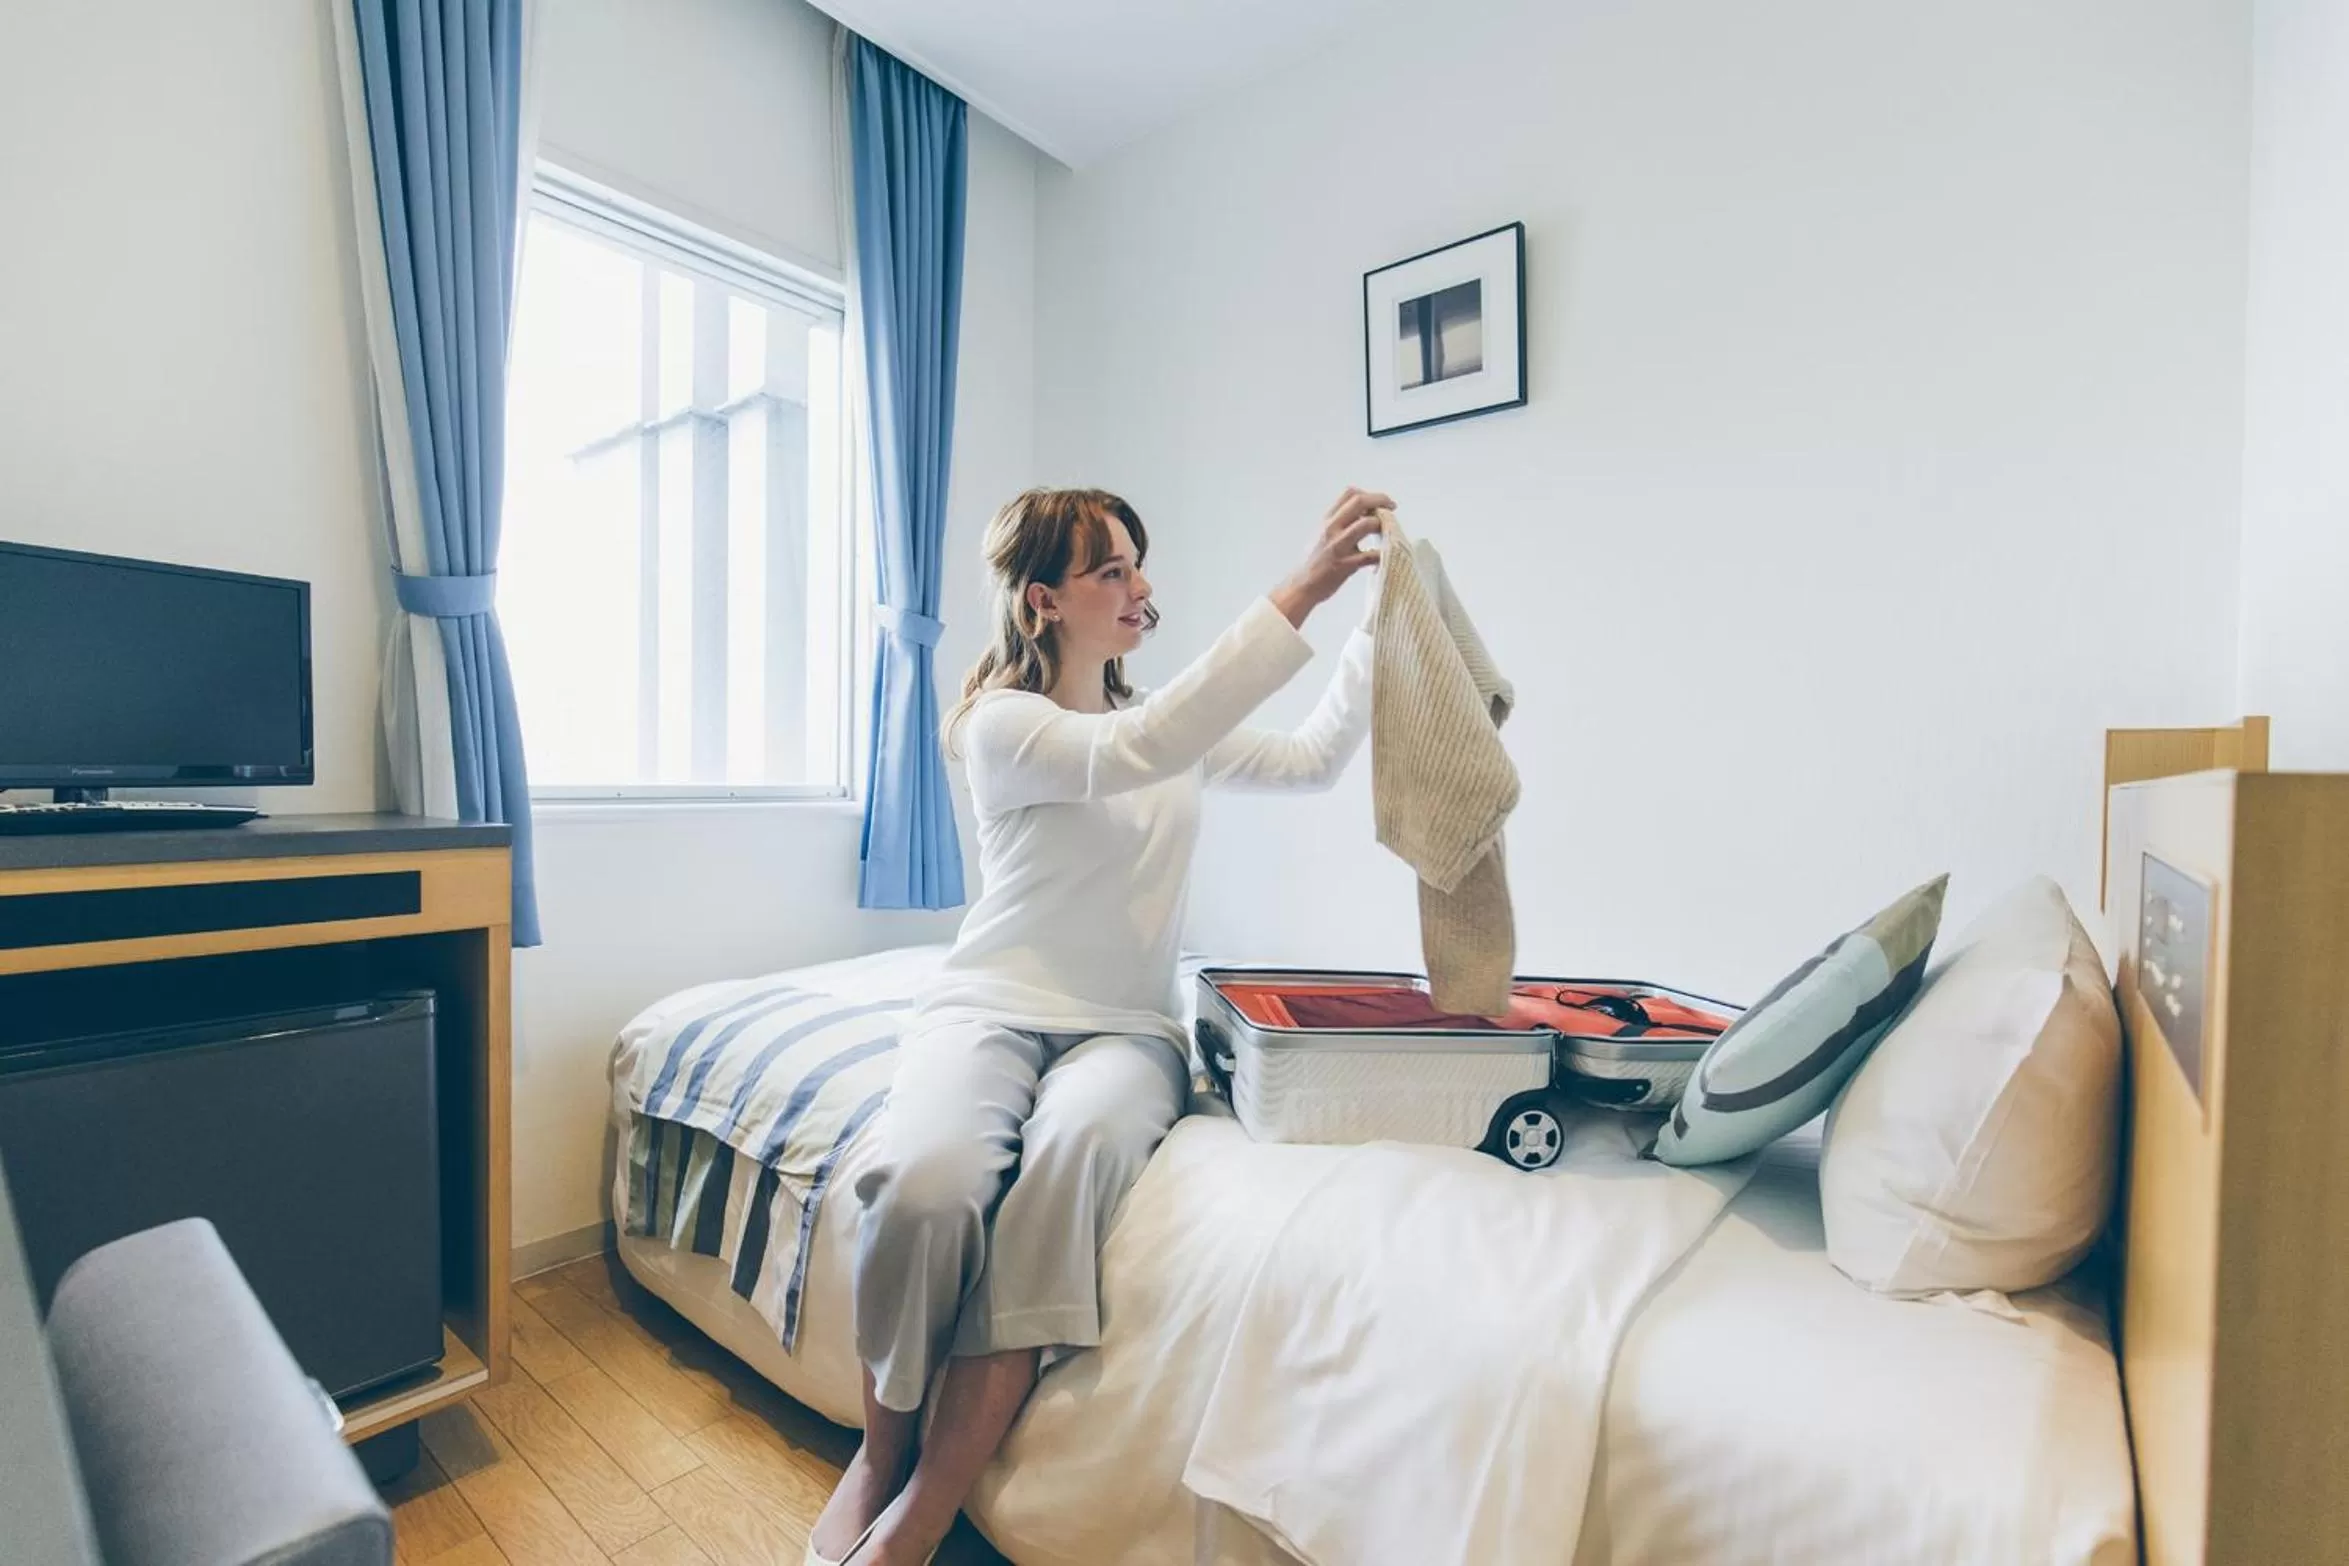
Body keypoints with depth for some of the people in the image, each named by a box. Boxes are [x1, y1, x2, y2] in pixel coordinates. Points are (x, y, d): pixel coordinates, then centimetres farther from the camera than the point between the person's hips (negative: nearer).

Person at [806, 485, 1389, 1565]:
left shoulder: (1170, 727, 14)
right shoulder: (1001, 723, -5)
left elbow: (1314, 758, 10)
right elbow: (1135, 752, -24)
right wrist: (1299, 593, -25)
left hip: (1124, 1026, 3)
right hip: (989, 1008, -3)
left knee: (1075, 1147, -32)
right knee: (925, 1180, -33)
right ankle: (884, 1445, 0)